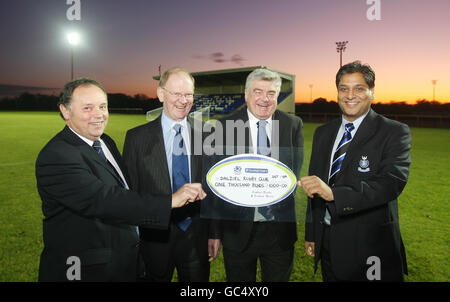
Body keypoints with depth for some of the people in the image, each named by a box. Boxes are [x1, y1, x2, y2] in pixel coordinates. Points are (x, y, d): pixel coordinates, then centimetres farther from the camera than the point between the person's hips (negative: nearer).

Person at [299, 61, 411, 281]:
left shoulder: (394, 132, -8)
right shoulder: (322, 133, 7)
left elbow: (392, 183, -24)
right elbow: (315, 185, 10)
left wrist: (333, 193, -36)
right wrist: (311, 234, 11)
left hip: (371, 249, -4)